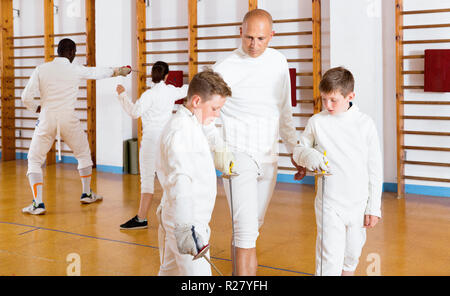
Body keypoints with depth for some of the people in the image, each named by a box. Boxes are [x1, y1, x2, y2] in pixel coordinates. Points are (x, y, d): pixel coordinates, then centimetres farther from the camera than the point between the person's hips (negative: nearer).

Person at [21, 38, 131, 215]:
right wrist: (119, 71, 36)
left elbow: (26, 97, -5)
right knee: (84, 154, 25)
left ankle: (38, 203, -4)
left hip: (47, 118, 0)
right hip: (68, 119, 0)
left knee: (34, 160, 10)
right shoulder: (76, 70, 1)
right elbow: (98, 72, 18)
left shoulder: (41, 69, 0)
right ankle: (87, 193, 34)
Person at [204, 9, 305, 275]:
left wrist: (295, 150, 16)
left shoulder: (279, 62, 7)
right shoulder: (226, 69, -10)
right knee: (246, 229, -12)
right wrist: (219, 148, -23)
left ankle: (239, 267, 39)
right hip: (238, 156, -6)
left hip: (269, 158, 6)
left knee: (254, 225, 18)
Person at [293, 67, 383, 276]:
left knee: (352, 256, 15)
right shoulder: (317, 122, -2)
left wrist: (374, 207, 2)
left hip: (358, 204, 2)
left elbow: (374, 168, 3)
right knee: (330, 259, -7)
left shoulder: (364, 123, -2)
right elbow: (298, 151, 10)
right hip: (329, 203, -1)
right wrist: (308, 156, -15)